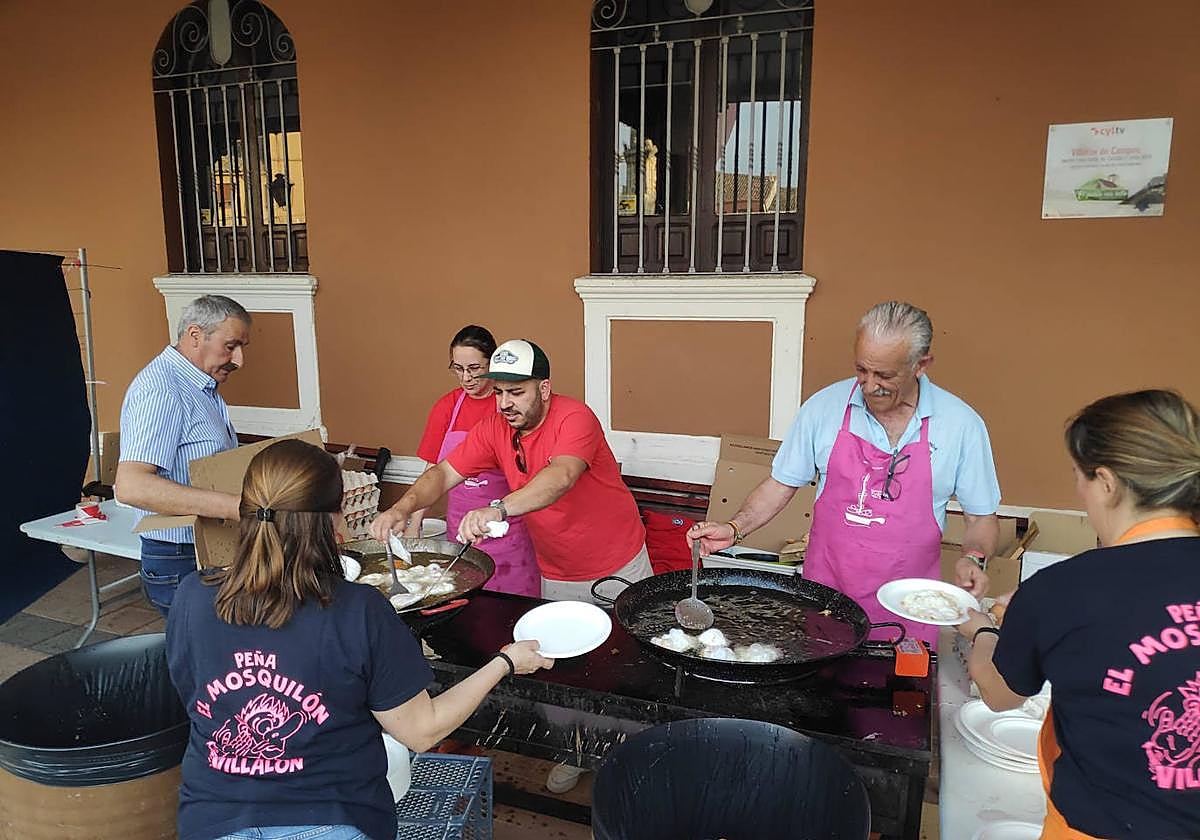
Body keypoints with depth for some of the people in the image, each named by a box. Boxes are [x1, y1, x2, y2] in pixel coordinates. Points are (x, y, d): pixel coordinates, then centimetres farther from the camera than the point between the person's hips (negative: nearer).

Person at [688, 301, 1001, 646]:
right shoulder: (823, 407, -6)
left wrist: (973, 558, -15)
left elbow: (983, 518, 4)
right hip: (825, 596, 1)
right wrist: (735, 528, -10)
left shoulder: (962, 424, -7)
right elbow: (781, 484, 3)